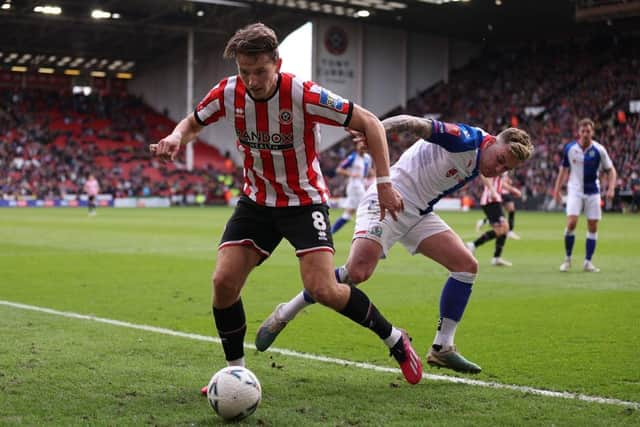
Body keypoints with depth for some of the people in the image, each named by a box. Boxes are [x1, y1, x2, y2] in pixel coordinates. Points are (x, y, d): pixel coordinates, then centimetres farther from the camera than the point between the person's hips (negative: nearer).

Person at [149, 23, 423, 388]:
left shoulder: (304, 95, -24)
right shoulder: (228, 94, -12)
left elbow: (370, 123, -16)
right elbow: (193, 123, 9)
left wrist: (384, 182, -19)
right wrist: (176, 137, -16)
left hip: (304, 200, -4)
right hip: (257, 200, 4)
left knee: (323, 290, -18)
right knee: (224, 282, -10)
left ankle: (394, 339, 7)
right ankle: (236, 371, 10)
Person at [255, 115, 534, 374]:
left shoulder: (477, 167, 11)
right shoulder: (468, 139, -16)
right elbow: (418, 125, -30)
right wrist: (377, 129, -45)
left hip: (418, 213, 9)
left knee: (467, 265, -1)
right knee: (357, 272, -24)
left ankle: (442, 349, 4)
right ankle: (284, 315, -7)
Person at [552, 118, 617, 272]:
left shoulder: (599, 150, -6)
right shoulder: (569, 148, -4)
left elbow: (611, 170, 2)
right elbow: (563, 169, 8)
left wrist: (611, 188, -12)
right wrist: (557, 190, 5)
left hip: (593, 192, 1)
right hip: (575, 191, -1)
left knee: (592, 227, 1)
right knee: (571, 223, -15)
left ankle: (588, 262, 10)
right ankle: (567, 259, 0)